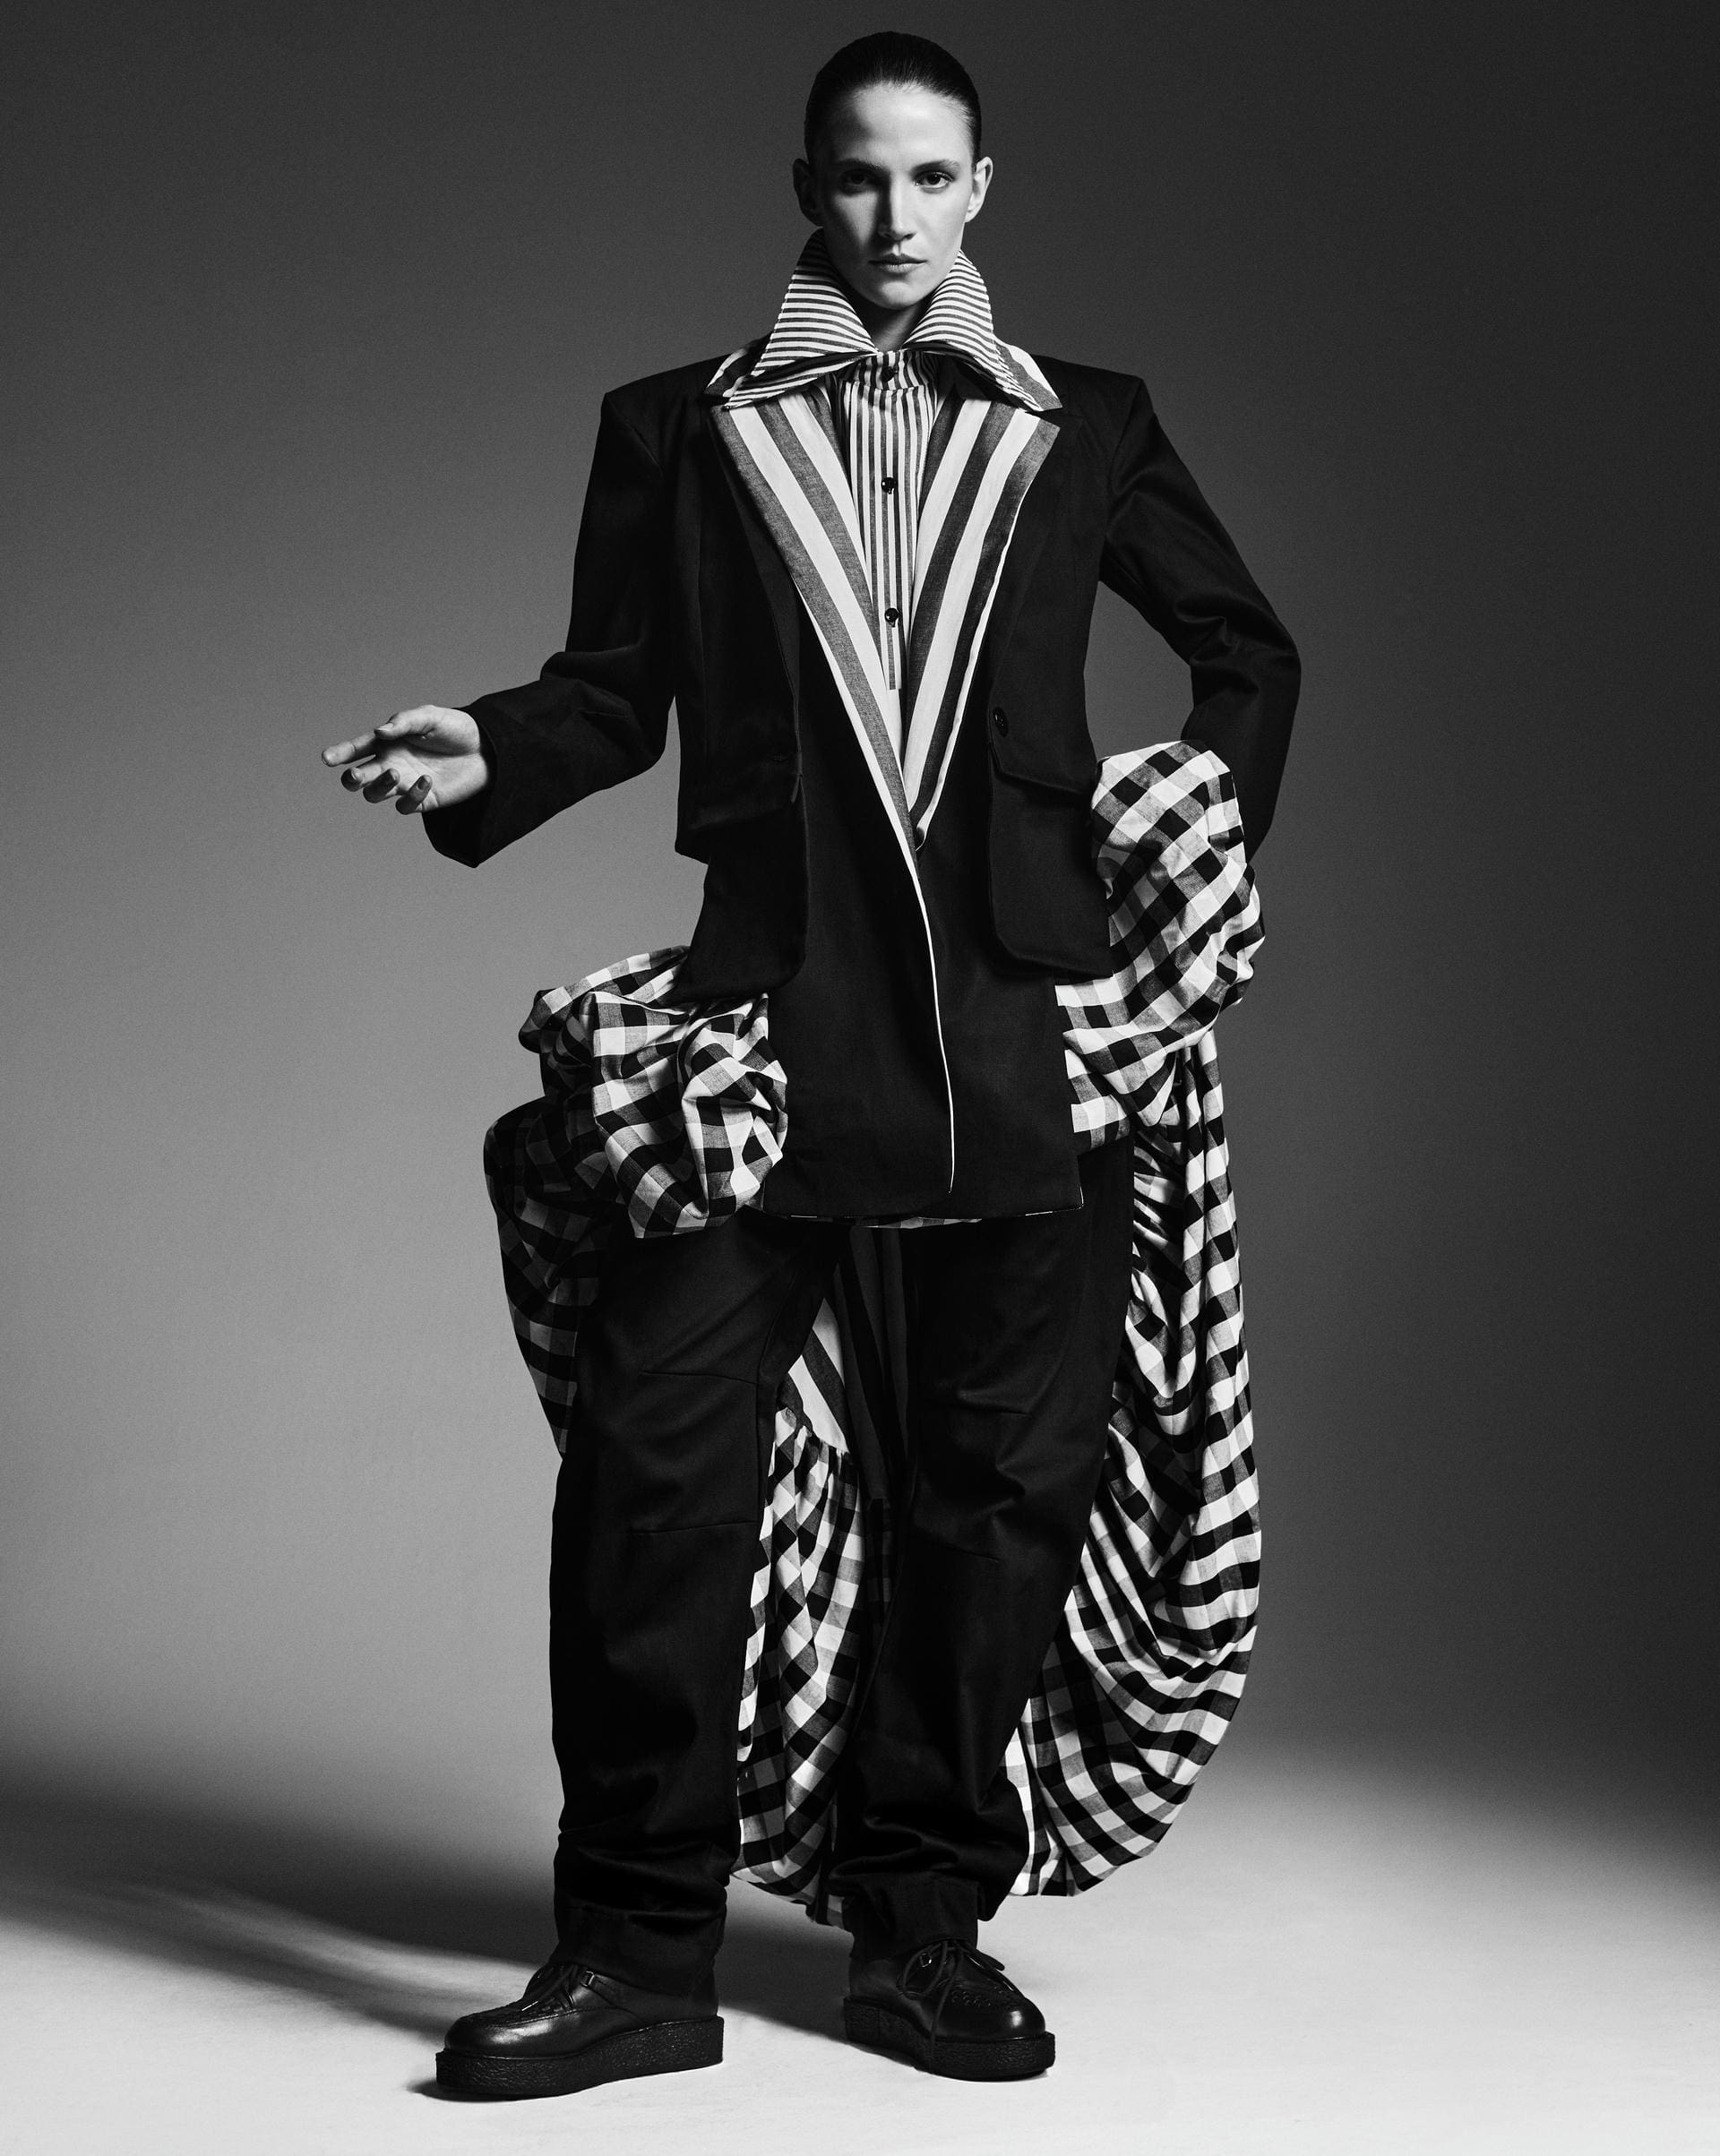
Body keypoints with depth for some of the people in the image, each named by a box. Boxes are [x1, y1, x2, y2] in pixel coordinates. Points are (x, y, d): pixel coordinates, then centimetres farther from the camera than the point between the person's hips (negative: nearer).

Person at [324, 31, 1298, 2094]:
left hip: (1028, 1017, 1)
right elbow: (616, 687, 10)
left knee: (1005, 1472, 3)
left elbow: (1247, 651, 24)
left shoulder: (1087, 432, 16)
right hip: (771, 1010, -1)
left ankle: (924, 1925, 15)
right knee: (652, 1443, -8)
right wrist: (487, 752, -9)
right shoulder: (679, 431, 14)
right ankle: (638, 1950, 2)